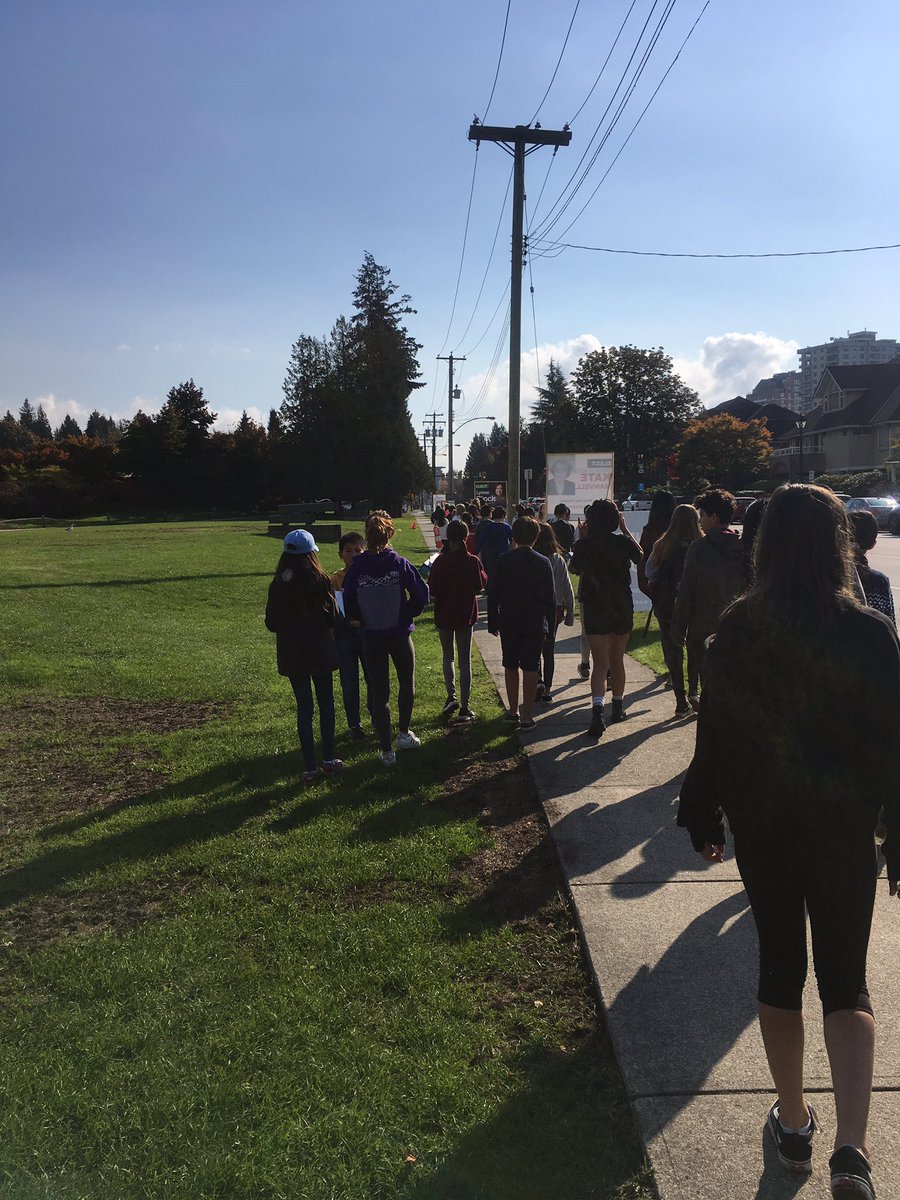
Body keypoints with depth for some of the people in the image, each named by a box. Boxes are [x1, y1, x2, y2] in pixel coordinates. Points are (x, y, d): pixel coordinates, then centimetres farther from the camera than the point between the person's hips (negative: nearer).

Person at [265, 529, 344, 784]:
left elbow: (271, 624, 0)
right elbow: (332, 619, -7)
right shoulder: (321, 582, -11)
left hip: (291, 655, 2)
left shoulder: (277, 586, -4)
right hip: (320, 652, -2)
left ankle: (309, 767, 9)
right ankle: (329, 759, 17)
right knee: (326, 704, 13)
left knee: (304, 707, 9)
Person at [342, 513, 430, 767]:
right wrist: (408, 614, 5)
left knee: (378, 693, 7)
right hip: (400, 634, 0)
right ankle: (404, 734, 32)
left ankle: (387, 750, 10)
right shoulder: (399, 564, -10)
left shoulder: (356, 567, -9)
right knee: (407, 684, 23)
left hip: (371, 638, 0)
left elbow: (349, 604, -5)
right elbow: (421, 592, -11)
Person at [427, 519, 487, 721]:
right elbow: (481, 587, -2)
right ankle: (464, 708, 6)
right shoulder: (472, 561, -11)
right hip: (466, 615, -1)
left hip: (443, 615, 1)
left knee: (448, 657, 19)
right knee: (465, 660, 6)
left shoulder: (439, 562, -10)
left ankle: (451, 696, 2)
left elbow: (432, 592, -8)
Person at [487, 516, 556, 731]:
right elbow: (550, 597, 0)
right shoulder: (543, 563, -4)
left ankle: (513, 711, 20)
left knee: (510, 666, 14)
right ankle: (527, 717, 3)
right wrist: (550, 623, 10)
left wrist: (492, 622, 7)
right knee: (530, 668, 3)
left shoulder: (502, 561, -5)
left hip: (508, 623, 1)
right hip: (535, 624, -1)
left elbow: (493, 595, -2)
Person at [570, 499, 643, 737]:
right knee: (617, 660, 18)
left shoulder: (584, 545, -9)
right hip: (622, 608, 1)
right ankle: (618, 706, 32)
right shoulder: (623, 542, -8)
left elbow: (575, 569, 9)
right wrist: (626, 529, 15)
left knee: (600, 663, -3)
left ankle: (597, 708, -23)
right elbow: (640, 556, 13)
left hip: (594, 608, -1)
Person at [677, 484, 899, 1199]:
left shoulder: (738, 630, -9)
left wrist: (705, 818, 9)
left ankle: (794, 1124, 31)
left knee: (780, 965, 18)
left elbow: (713, 731, -3)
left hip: (760, 825, 1)